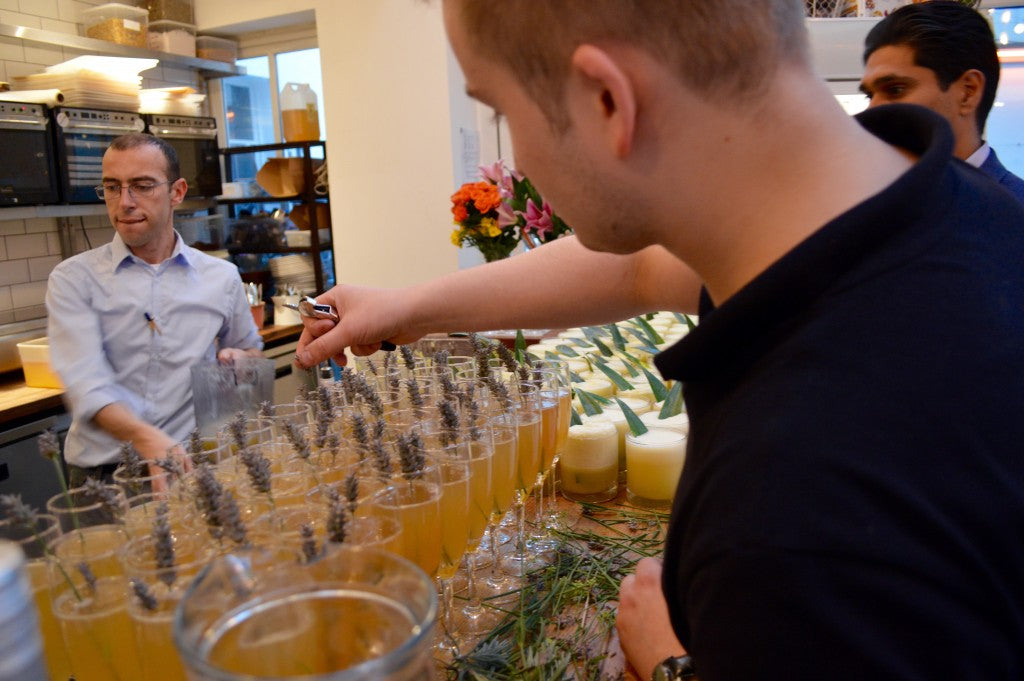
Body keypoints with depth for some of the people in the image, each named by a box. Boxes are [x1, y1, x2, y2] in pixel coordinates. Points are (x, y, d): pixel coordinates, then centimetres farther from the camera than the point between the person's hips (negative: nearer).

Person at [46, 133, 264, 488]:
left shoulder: (222, 277, 9)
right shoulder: (74, 279, 1)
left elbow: (251, 349, 25)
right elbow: (85, 385, -12)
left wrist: (239, 358, 1)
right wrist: (147, 439, -30)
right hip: (101, 470, -1)